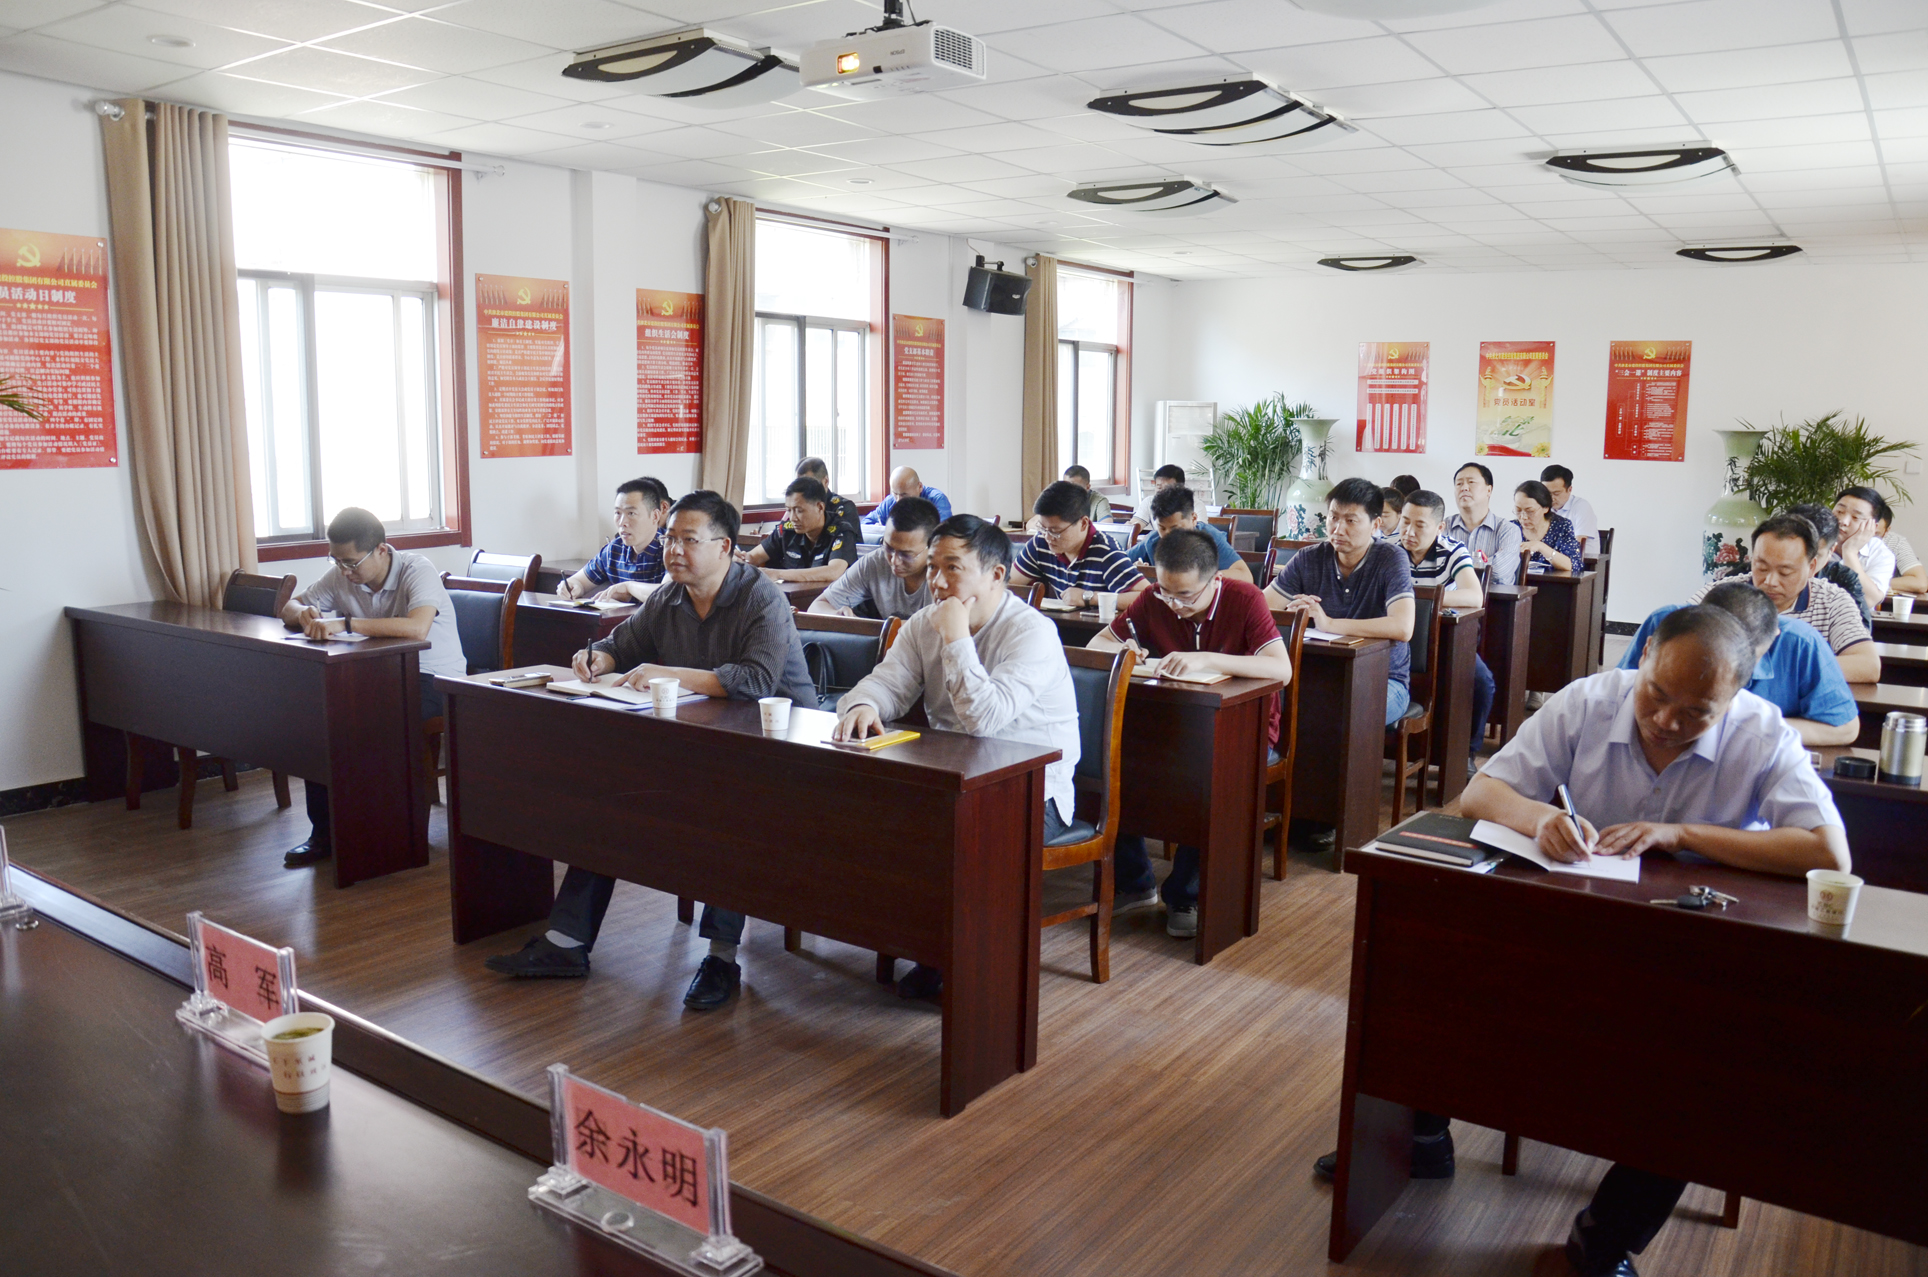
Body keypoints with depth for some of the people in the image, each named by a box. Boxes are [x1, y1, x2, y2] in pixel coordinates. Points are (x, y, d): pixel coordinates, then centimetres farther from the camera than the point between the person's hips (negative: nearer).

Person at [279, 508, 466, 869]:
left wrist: (345, 624, -37)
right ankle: (324, 832, -8)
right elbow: (290, 607, 13)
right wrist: (303, 614, -13)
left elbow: (417, 627, -38)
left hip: (435, 679, -6)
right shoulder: (341, 576, 2)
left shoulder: (417, 571, -19)